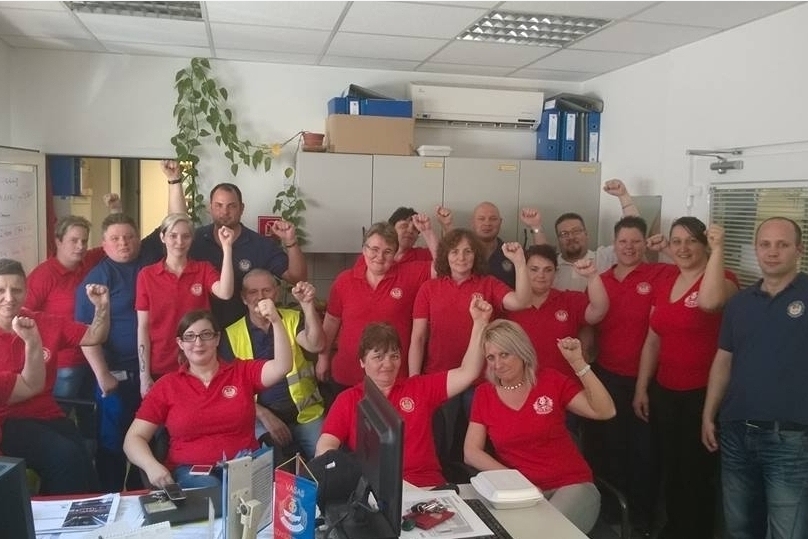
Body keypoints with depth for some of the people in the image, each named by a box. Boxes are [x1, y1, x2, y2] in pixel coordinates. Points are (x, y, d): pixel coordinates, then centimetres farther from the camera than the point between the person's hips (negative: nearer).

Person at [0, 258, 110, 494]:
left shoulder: (46, 324, 5)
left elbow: (93, 338, 13)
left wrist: (102, 308, -6)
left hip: (47, 416, 4)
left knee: (82, 459, -22)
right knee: (67, 455, -27)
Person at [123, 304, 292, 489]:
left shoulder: (242, 372, 8)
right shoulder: (166, 385, 8)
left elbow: (282, 367, -9)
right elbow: (134, 438, 6)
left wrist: (275, 320, -21)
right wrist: (151, 465, -16)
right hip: (191, 471, -1)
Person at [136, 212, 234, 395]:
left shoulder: (204, 269, 0)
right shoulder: (146, 275, -1)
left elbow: (225, 293, -21)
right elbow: (143, 327, -2)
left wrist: (227, 248, -27)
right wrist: (144, 376, -5)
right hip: (159, 369, 0)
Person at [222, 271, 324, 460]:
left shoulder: (293, 319, 6)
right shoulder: (231, 335, 3)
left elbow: (315, 346, -14)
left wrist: (307, 304, -26)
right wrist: (264, 415, -10)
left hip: (305, 414, 1)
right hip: (259, 417, -1)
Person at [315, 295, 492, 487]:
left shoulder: (420, 388, 14)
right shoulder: (348, 400, 10)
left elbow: (468, 373, 10)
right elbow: (324, 449, 3)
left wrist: (479, 322, 3)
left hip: (428, 489, 2)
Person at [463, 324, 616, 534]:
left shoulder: (551, 380, -1)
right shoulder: (484, 395, 4)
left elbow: (605, 412, -10)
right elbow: (471, 452, 0)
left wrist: (577, 362, -18)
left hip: (571, 485, -1)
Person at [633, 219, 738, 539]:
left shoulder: (723, 281, -11)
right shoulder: (664, 285, 9)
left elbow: (709, 301, -37)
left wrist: (718, 249, -29)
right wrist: (641, 389, 11)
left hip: (703, 394, -6)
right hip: (665, 393, 6)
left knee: (697, 472, 6)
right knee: (670, 468, 18)